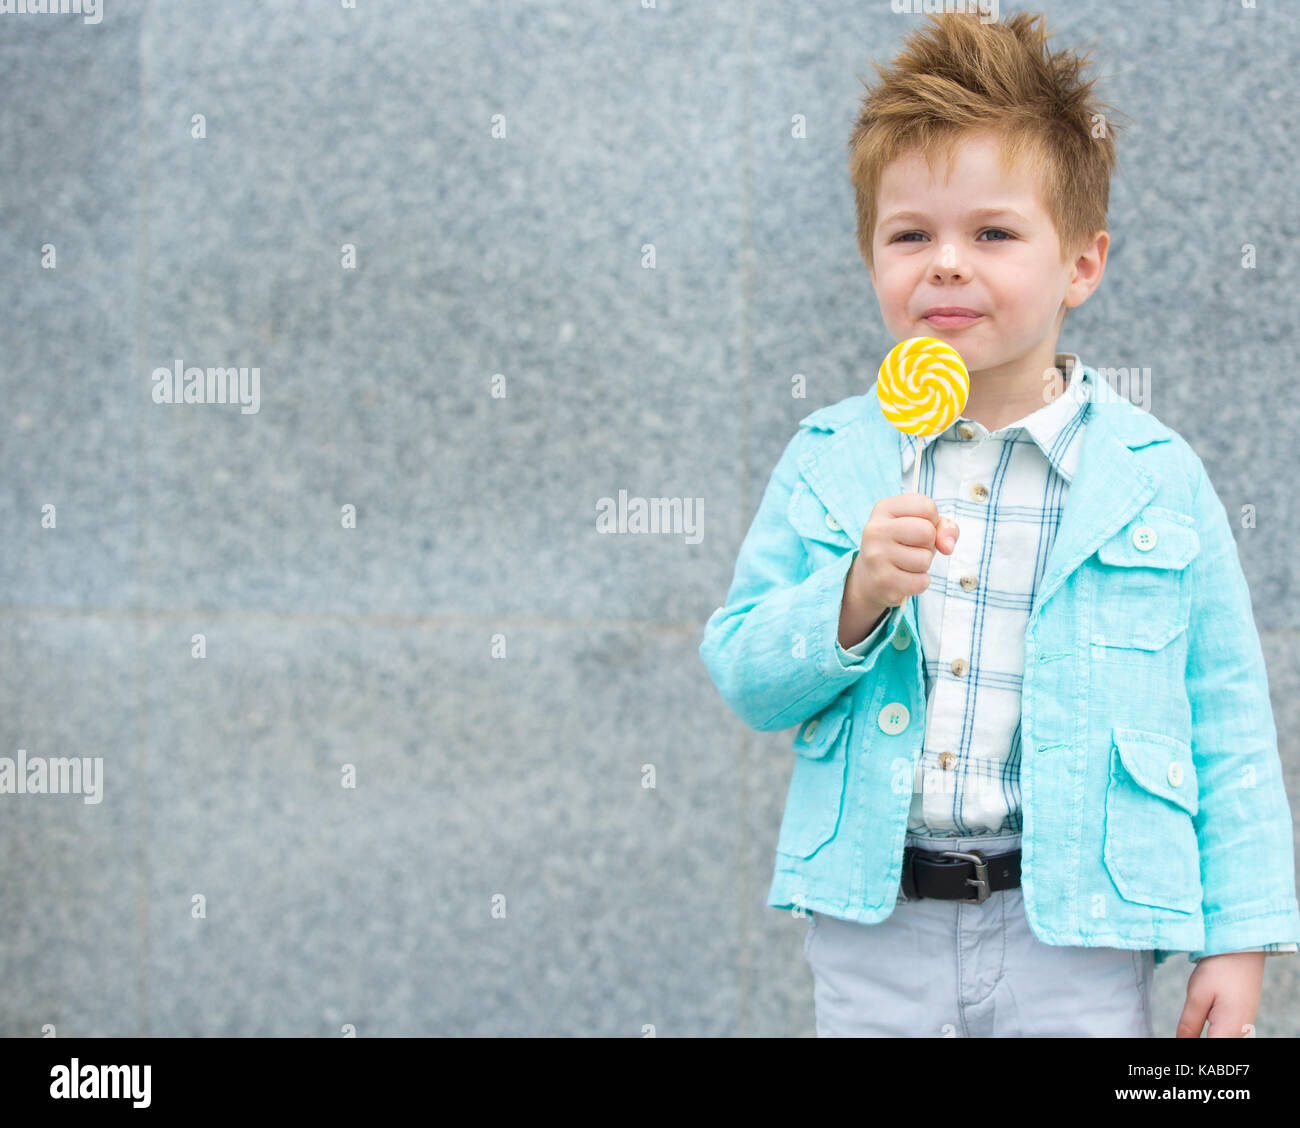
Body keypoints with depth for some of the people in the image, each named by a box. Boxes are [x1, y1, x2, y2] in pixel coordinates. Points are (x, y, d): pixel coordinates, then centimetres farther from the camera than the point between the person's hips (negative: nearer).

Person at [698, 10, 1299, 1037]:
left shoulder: (1155, 478, -2)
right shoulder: (829, 462, 3)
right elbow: (744, 678, 2)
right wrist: (855, 596, -17)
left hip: (1075, 949, -1)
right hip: (876, 937, 2)